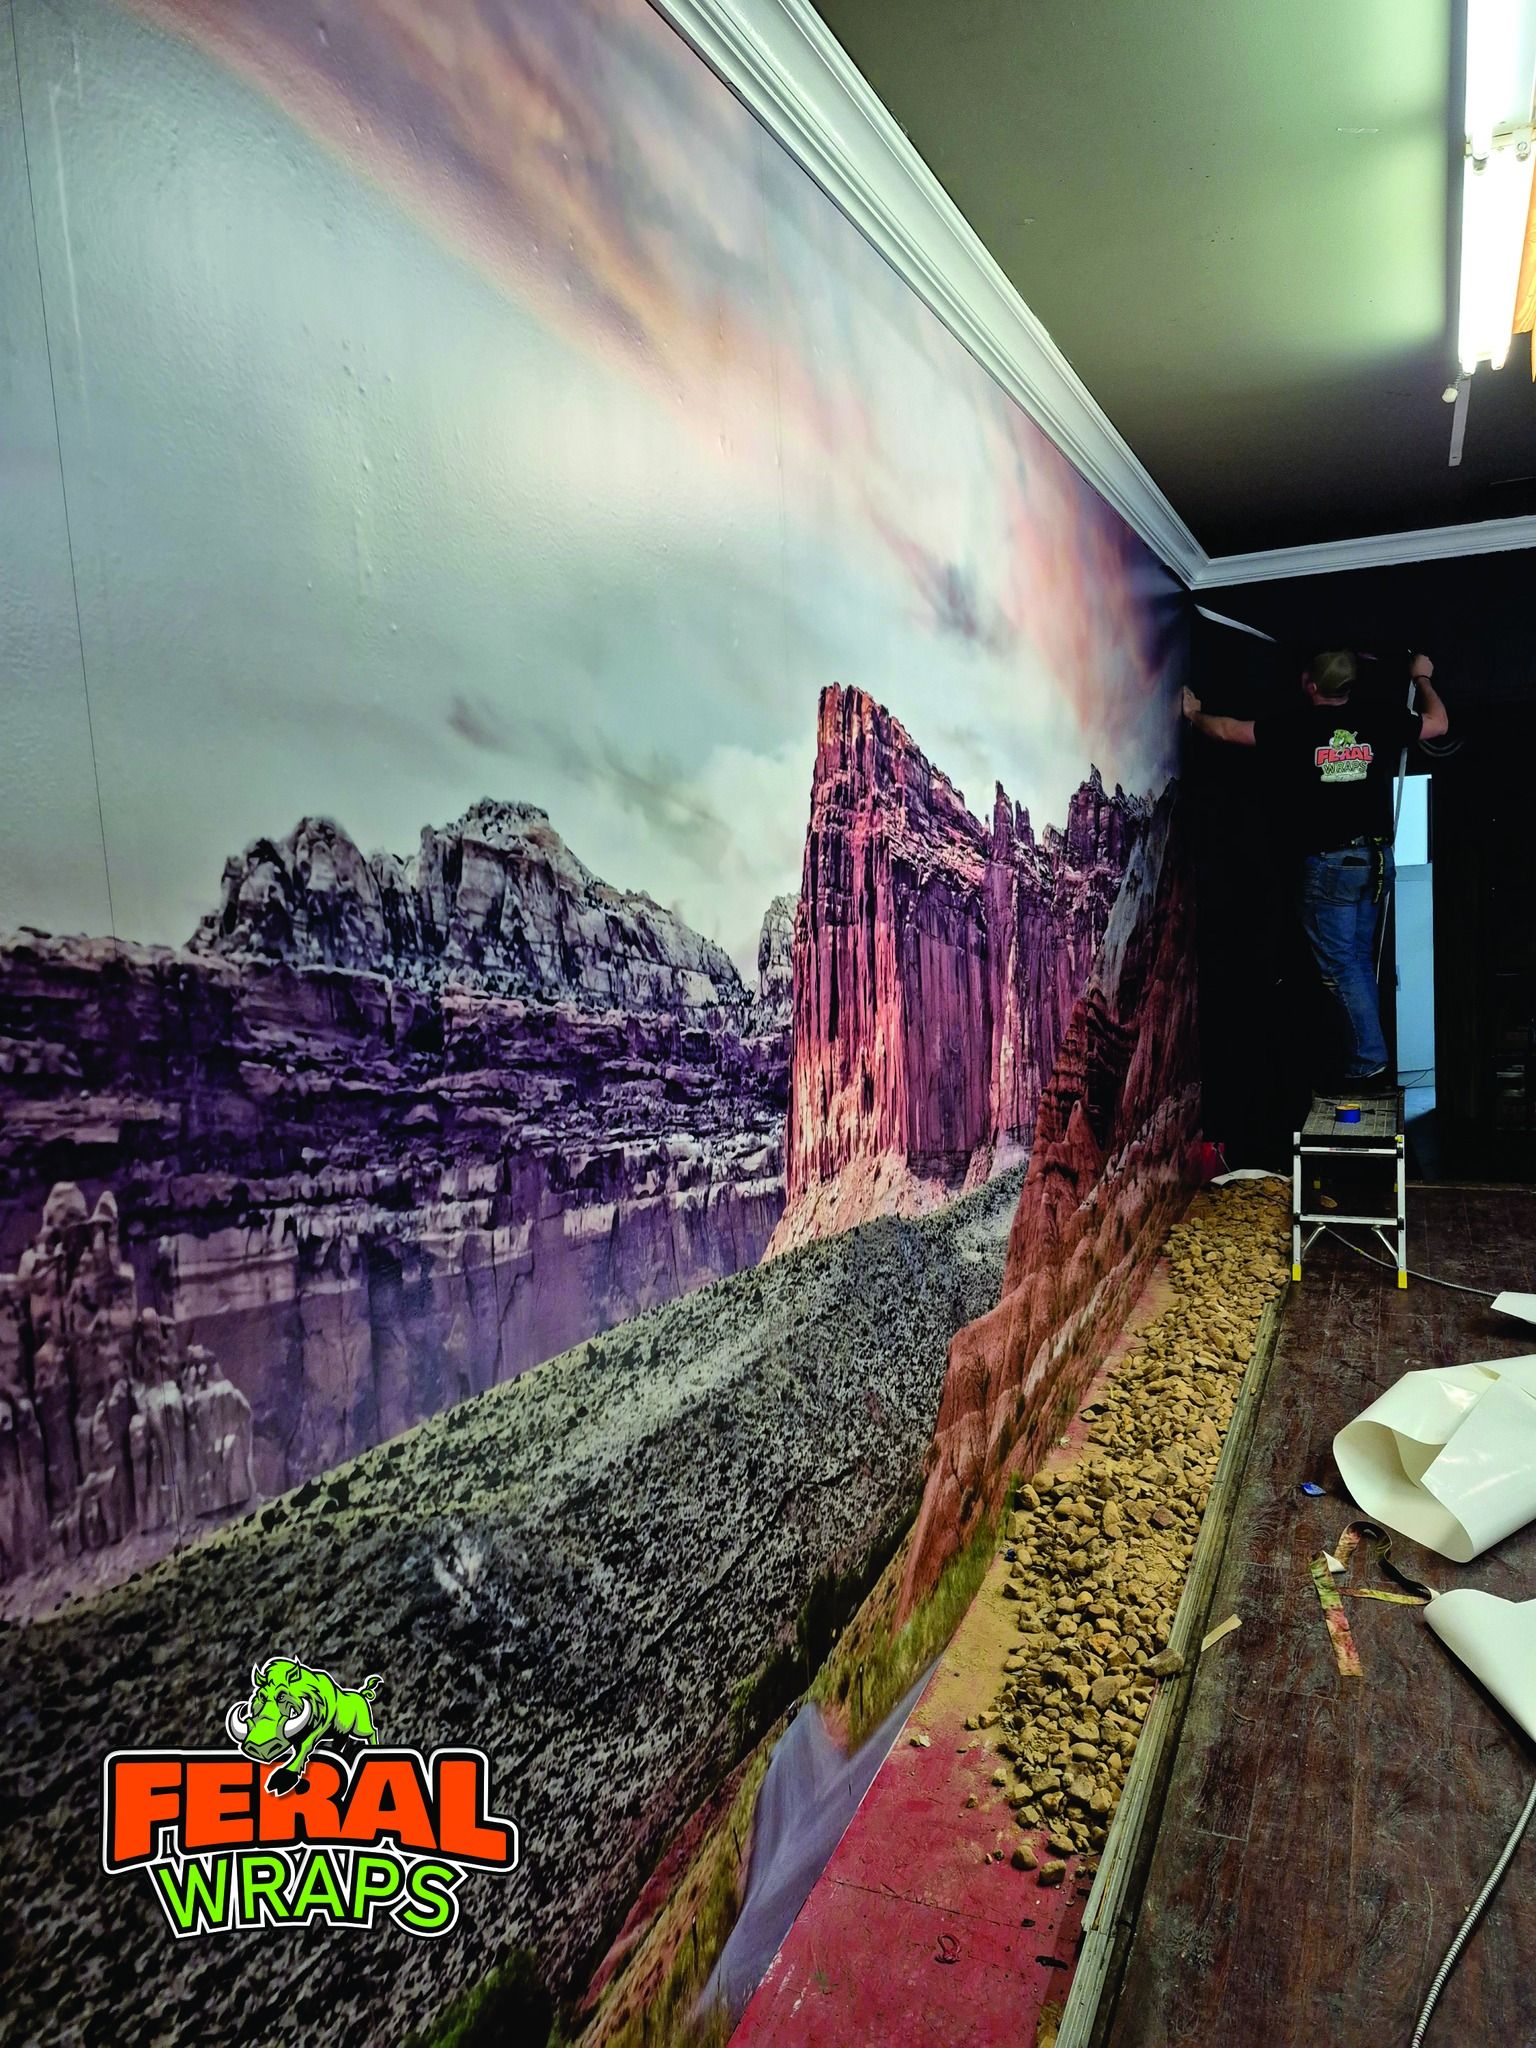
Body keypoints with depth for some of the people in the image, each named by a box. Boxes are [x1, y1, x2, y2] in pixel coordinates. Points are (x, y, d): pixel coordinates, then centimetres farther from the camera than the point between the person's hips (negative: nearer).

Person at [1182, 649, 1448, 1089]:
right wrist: (1422, 678, 37)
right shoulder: (1380, 720, 2)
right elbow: (1437, 723, 20)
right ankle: (1367, 1055, 20)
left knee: (1340, 965, 0)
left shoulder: (1295, 726, -9)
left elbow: (1229, 730, 3)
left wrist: (1195, 715, 23)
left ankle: (1369, 1065, -2)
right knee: (1361, 960, 16)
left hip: (1329, 864, -5)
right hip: (1378, 859, 5)